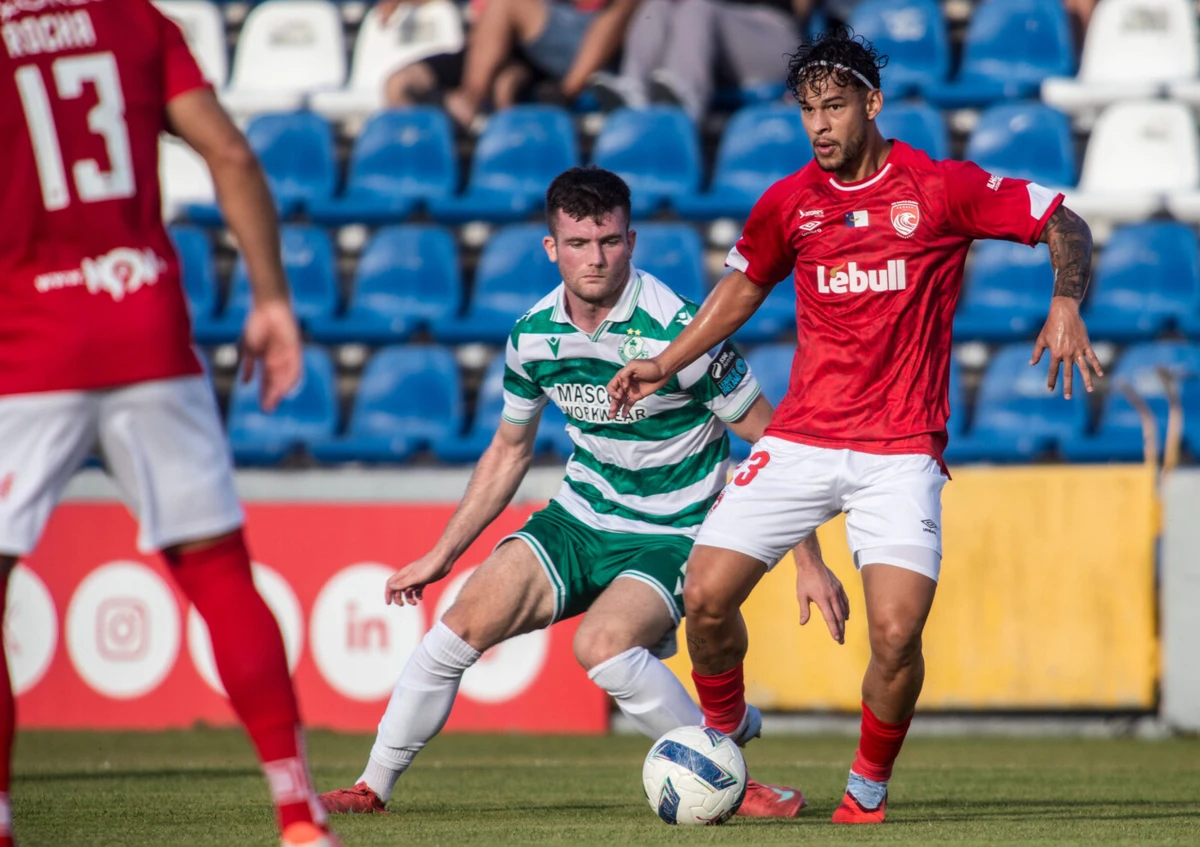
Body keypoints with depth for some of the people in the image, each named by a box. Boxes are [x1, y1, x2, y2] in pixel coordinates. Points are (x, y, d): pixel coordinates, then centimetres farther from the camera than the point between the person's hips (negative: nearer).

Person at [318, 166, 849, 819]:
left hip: (670, 538, -6)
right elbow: (508, 452, 15)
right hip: (578, 521, 6)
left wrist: (810, 563, -15)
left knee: (602, 645, -32)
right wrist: (441, 555, 17)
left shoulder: (675, 332, -22)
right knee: (461, 627, -9)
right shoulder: (533, 335, -3)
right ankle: (372, 788, 7)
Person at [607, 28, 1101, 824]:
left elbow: (1066, 227, 0)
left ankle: (871, 784, 9)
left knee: (897, 632, -18)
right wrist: (665, 364, 15)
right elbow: (743, 286, 23)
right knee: (706, 596, -8)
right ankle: (723, 733, 22)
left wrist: (1066, 306, -18)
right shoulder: (788, 204, 6)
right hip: (800, 440, 3)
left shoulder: (941, 188, -5)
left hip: (900, 448, -3)